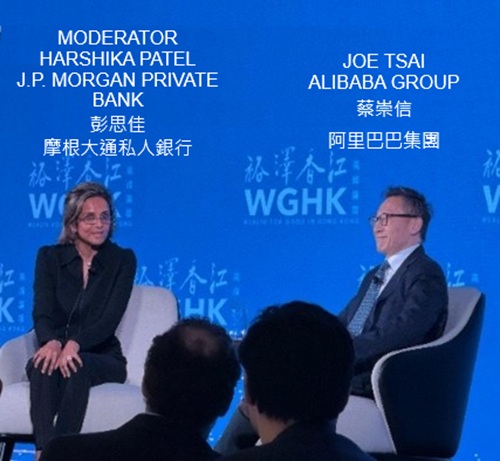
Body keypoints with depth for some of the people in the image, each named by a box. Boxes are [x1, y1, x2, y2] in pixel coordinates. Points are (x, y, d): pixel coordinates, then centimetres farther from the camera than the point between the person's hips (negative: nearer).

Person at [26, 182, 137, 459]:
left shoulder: (123, 260, 3)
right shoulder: (49, 257, 7)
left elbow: (111, 319, -9)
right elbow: (42, 312, -5)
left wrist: (75, 344, -29)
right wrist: (52, 342, -30)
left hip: (101, 358, -1)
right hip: (58, 351, 1)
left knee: (77, 366, -36)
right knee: (43, 365, -35)